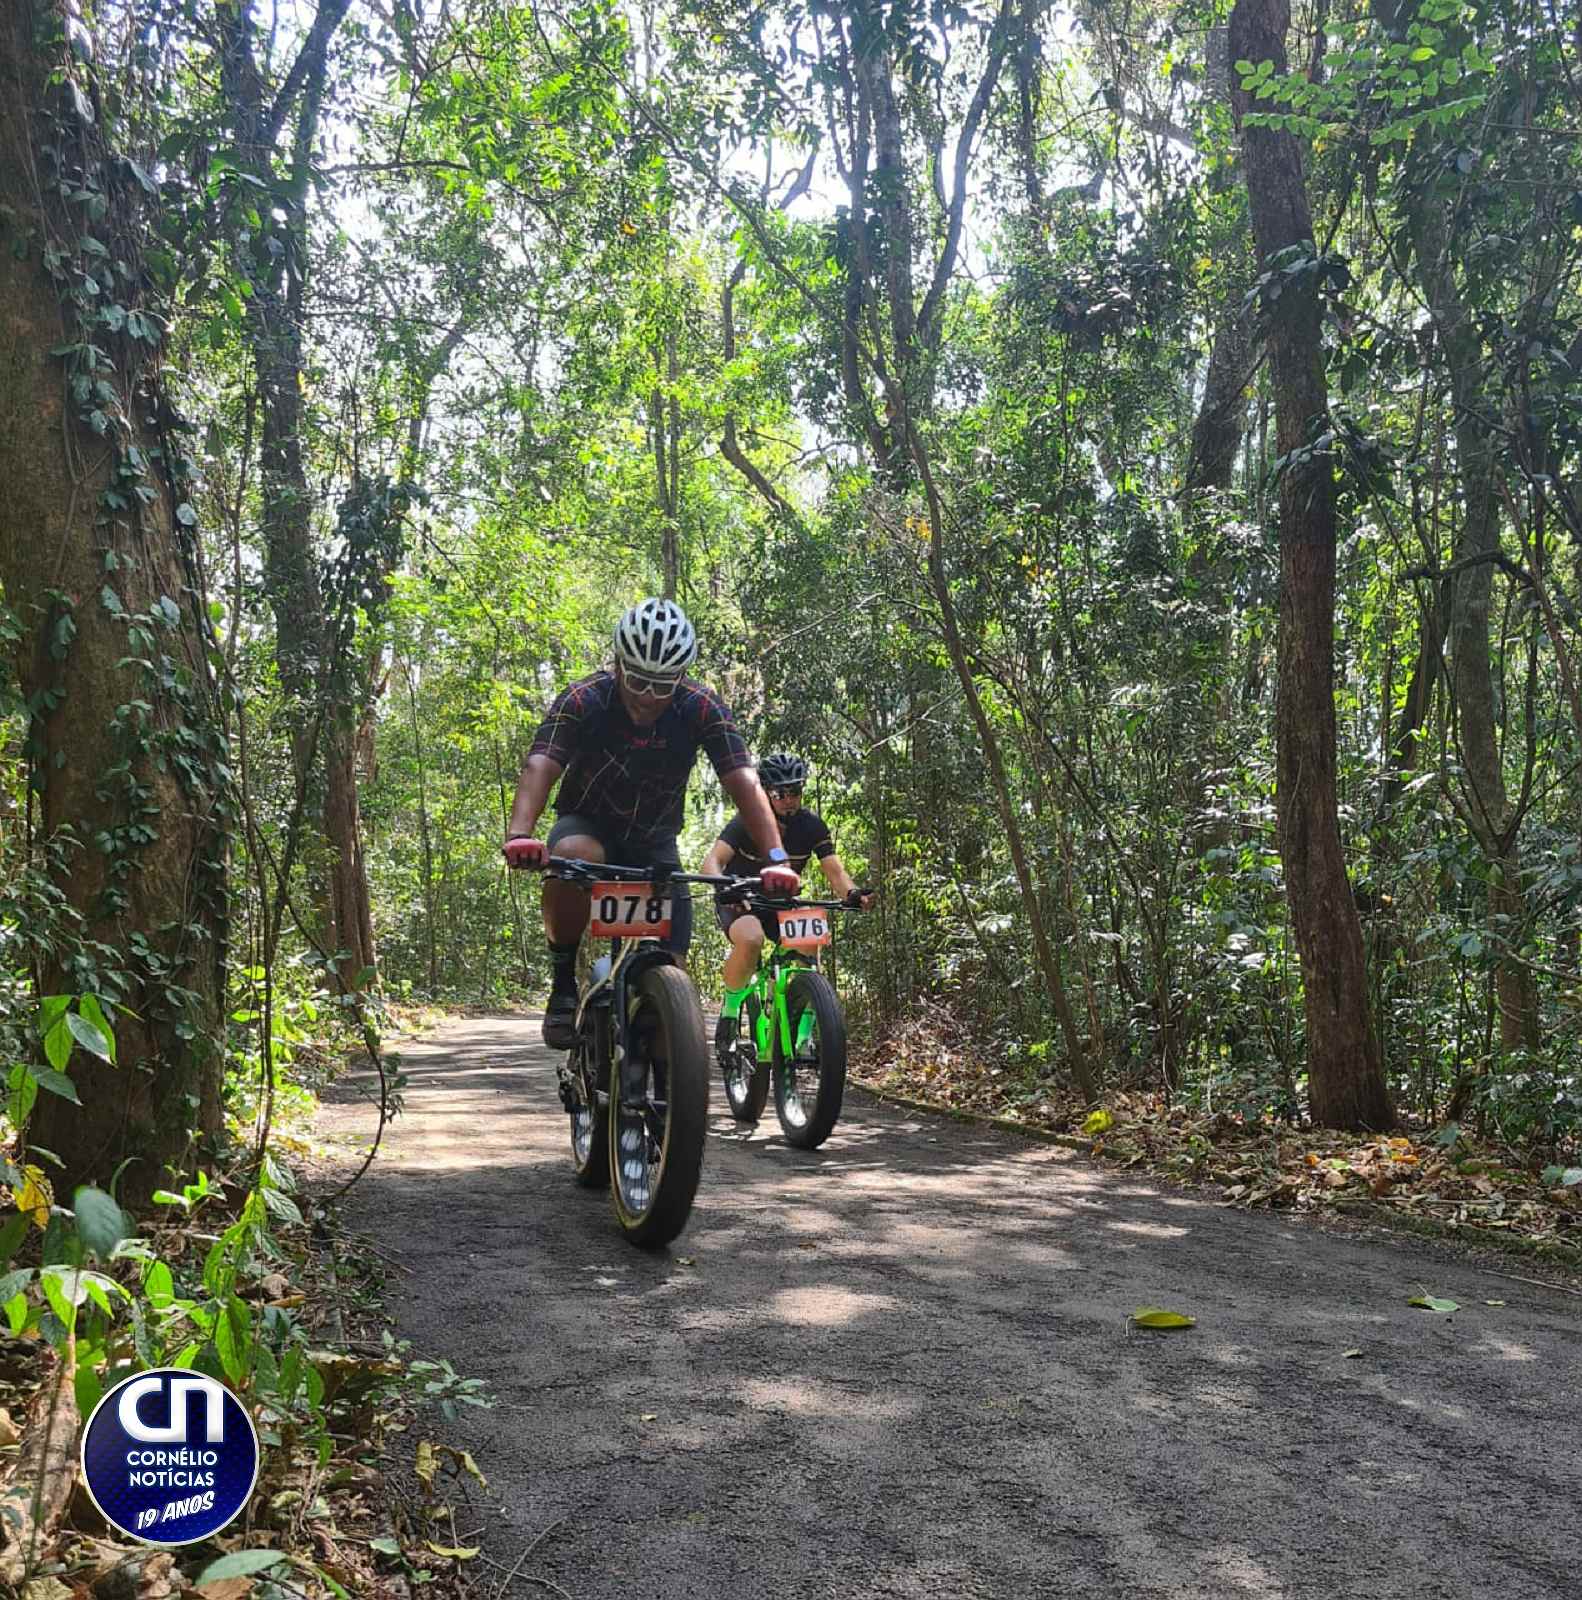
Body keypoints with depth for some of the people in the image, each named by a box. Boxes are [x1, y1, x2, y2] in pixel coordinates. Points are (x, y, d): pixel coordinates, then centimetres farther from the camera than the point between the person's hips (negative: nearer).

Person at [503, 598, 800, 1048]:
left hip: (654, 842, 2)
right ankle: (563, 983, -17)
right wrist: (520, 835, -56)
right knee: (571, 858, -38)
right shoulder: (582, 701, -24)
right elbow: (540, 766, -37)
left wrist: (776, 859, -44)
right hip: (588, 824, -1)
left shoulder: (703, 708, -21)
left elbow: (744, 782, -30)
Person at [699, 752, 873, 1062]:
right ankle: (730, 1008, -13)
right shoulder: (747, 822, -19)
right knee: (751, 939, -38)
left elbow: (834, 870, -14)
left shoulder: (811, 824, -9)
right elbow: (713, 859, -32)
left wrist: (852, 893, -37)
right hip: (739, 901, -4)